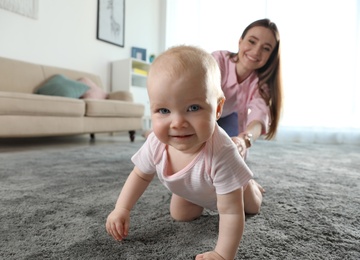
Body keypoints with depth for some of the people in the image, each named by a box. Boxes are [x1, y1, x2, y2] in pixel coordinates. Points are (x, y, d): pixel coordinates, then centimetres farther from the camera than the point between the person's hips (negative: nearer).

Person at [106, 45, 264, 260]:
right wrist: (122, 209, -23)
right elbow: (141, 175, -15)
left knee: (252, 207, 22)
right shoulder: (156, 144, -35)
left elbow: (231, 213, -41)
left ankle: (250, 184, 54)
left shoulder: (222, 154, -50)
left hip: (228, 183, -2)